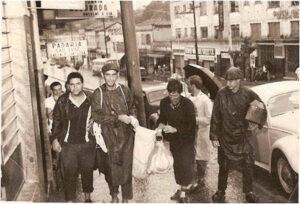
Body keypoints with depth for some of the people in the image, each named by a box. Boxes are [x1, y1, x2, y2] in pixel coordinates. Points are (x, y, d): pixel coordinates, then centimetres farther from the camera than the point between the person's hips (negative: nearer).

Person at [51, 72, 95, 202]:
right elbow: (56, 121, 1)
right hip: (68, 144, -2)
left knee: (87, 171, 15)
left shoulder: (90, 100, -4)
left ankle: (87, 197, 36)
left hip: (87, 143, 2)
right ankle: (70, 199, 20)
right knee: (70, 173, 3)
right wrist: (55, 139, -1)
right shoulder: (62, 101, -8)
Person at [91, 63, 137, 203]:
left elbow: (132, 107, 19)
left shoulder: (124, 90, 1)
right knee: (111, 167, 10)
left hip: (125, 135, 1)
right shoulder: (98, 93, -5)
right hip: (107, 136, -1)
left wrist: (132, 117, -1)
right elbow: (96, 116, -13)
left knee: (126, 166, 1)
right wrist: (118, 117, -18)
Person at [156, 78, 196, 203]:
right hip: (173, 139, 5)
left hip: (186, 139, -5)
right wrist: (160, 127, -16)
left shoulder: (187, 104, -21)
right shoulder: (164, 103, -9)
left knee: (186, 164, -9)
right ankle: (181, 189, 31)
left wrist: (175, 129, -28)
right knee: (176, 164, 14)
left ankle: (183, 193, 4)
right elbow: (162, 118, 5)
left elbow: (191, 126, -19)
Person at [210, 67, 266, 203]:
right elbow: (215, 116, -4)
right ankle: (221, 191, 30)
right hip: (226, 137, -1)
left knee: (248, 165, 10)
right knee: (224, 166, 11)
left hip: (245, 136, 1)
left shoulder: (248, 94, -7)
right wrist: (214, 136, -5)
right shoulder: (221, 94, -9)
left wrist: (256, 123, -13)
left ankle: (248, 192, 30)